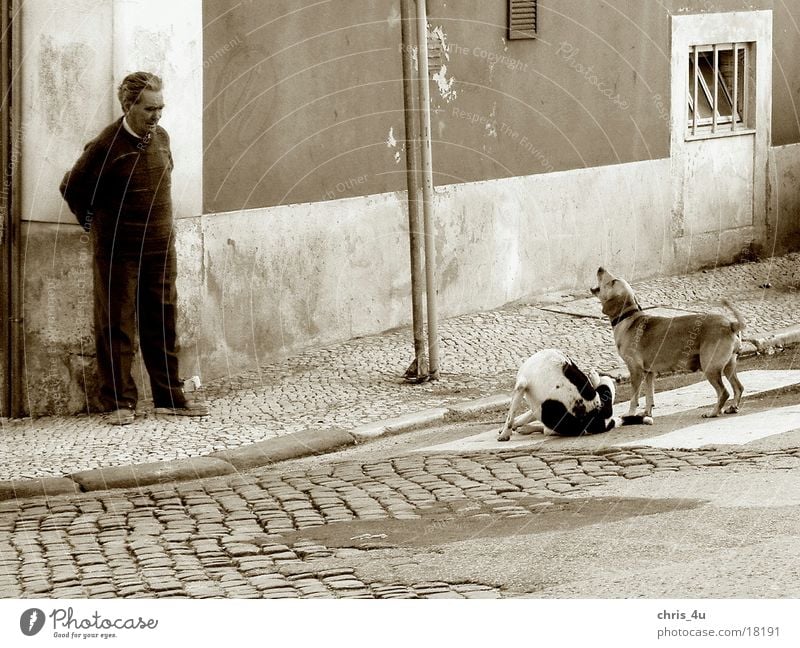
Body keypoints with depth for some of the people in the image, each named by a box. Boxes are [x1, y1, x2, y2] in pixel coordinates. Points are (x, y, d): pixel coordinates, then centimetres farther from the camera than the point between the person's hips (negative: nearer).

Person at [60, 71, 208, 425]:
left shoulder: (161, 138, 4)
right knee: (116, 327, 0)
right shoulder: (107, 145, -15)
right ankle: (119, 402, 7)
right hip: (118, 250, -6)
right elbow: (72, 188, -4)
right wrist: (94, 222, 5)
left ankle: (169, 398, 15)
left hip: (160, 247, 6)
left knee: (162, 323, 9)